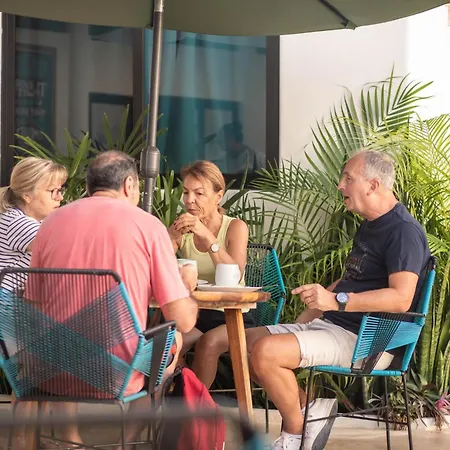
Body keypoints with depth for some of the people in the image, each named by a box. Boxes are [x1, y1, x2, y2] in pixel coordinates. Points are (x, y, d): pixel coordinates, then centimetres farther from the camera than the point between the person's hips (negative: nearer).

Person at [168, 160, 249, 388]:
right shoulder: (181, 229, 5)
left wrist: (207, 236, -31)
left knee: (209, 342, -33)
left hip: (230, 317, -2)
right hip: (193, 315, 2)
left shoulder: (235, 228, -4)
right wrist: (171, 238, -26)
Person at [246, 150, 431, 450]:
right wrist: (306, 318, 12)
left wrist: (336, 300, -34)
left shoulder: (404, 231, -15)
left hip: (366, 342, -11)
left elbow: (401, 298, -27)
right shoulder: (370, 227, 18)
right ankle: (313, 402, -2)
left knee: (266, 351, -26)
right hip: (332, 325, 11)